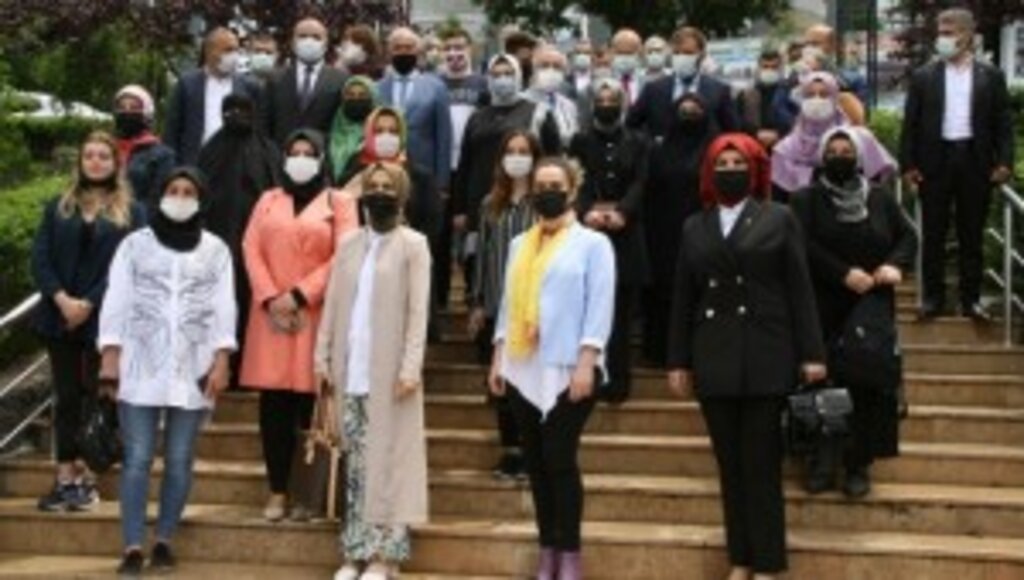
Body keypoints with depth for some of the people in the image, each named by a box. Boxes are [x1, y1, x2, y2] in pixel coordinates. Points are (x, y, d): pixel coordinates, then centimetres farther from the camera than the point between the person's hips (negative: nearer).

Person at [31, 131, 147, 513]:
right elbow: (40, 258, 4)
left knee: (97, 395, -1)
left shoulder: (132, 212, 4)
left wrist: (90, 304, -14)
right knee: (66, 396, 4)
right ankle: (66, 477, 7)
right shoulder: (58, 208, 13)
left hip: (105, 319, -2)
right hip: (60, 317, 3)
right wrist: (61, 299, -12)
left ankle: (87, 477, 5)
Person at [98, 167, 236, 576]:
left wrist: (221, 362, -5)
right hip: (141, 366, -1)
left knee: (180, 461, 3)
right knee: (137, 459, -4)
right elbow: (116, 302, 4)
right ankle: (133, 547, -2)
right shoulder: (135, 244, 7)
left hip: (193, 368, 1)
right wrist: (110, 357, -4)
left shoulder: (216, 250, 9)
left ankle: (164, 540, 13)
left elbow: (224, 308, 4)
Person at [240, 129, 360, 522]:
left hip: (316, 315, -3)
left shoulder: (338, 202, 8)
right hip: (271, 313, 3)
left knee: (310, 406, -5)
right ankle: (278, 490, 4)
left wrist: (299, 296, -11)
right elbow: (251, 250, 6)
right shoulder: (268, 201, 17)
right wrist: (270, 298, -9)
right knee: (273, 406, -1)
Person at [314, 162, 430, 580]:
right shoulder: (348, 244, 13)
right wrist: (324, 358, 6)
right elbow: (332, 304, 12)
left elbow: (418, 310, -8)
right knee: (356, 461, 6)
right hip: (351, 370, 4)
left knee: (389, 457, -2)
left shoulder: (412, 245, -1)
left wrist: (410, 367, -15)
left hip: (389, 370, -4)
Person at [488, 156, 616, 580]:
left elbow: (600, 306, -7)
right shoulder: (519, 245, 16)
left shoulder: (593, 244, 1)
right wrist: (498, 358, 9)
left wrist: (586, 362, -15)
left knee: (560, 458, -8)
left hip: (568, 369, -5)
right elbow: (508, 303, 16)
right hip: (523, 369, 5)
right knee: (535, 460, 6)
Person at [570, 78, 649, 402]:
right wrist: (586, 211, -18)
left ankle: (617, 381, 5)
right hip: (588, 230, 0)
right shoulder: (581, 142, 11)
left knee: (621, 311, 1)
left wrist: (621, 211, -18)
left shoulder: (638, 143, 11)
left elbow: (639, 184, 0)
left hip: (626, 233, 0)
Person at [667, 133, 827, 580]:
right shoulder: (694, 227, 11)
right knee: (729, 465, 7)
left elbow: (800, 290, 0)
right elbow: (683, 299, 11)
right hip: (713, 360, 3)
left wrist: (811, 354, -6)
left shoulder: (779, 219, 3)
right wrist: (678, 361, 7)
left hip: (764, 358, -3)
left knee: (761, 465, -1)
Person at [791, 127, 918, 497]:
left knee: (868, 384, -1)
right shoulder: (806, 200, 2)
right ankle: (823, 463, 2)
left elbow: (908, 235, 7)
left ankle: (859, 464, 6)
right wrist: (844, 274, -20)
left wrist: (895, 265, -14)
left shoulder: (880, 197, 10)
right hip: (823, 308, -2)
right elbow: (804, 246, -10)